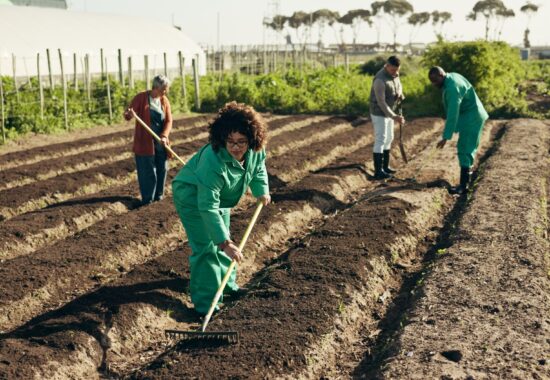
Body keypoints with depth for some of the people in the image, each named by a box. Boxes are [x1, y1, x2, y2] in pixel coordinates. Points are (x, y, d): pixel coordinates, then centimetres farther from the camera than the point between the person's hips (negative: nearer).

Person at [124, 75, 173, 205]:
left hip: (160, 142, 4)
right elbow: (127, 116, -8)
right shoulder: (141, 97, -8)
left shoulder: (164, 101, 5)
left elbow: (169, 121, 0)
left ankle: (158, 195, 24)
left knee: (162, 168, 9)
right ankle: (147, 199, 8)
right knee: (147, 171, -2)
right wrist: (129, 114, -34)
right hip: (145, 142, -4)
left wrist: (164, 136, -16)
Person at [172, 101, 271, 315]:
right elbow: (208, 207, -40)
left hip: (218, 197, 8)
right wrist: (225, 242, -41)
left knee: (221, 240, 20)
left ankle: (226, 284, 39)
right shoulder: (212, 161, -42)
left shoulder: (255, 150, -21)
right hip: (193, 198, -7)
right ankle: (205, 302, -6)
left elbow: (259, 167, 7)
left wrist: (262, 191, -5)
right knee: (207, 246, -13)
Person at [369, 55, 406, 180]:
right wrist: (394, 117, -30)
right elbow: (381, 102, -28)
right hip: (379, 113, -9)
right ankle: (378, 171, -6)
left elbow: (398, 87, 14)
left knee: (388, 139, 13)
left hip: (388, 111, 9)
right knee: (380, 140, -8)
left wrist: (400, 95, -12)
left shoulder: (395, 74, 0)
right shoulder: (380, 80, -28)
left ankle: (385, 166, 23)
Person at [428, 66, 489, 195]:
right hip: (469, 117, 10)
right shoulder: (452, 77, 4)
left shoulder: (452, 87, -27)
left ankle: (463, 185, -11)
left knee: (465, 150, -11)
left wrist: (446, 137, -33)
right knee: (464, 149, 17)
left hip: (471, 119, -10)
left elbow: (452, 114, -32)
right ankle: (466, 179, 28)